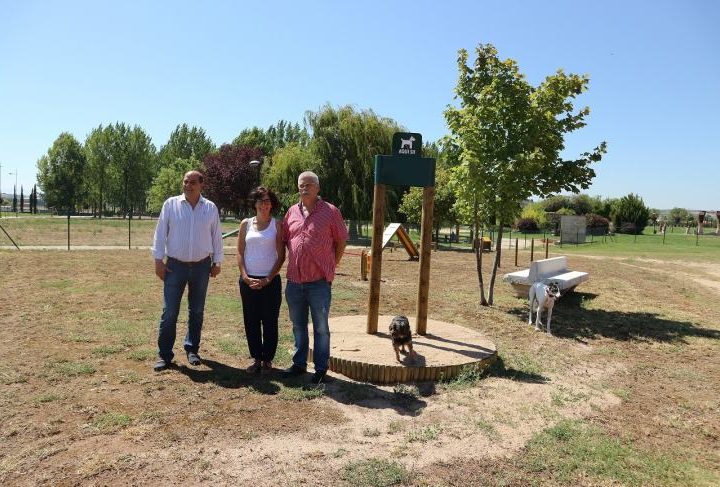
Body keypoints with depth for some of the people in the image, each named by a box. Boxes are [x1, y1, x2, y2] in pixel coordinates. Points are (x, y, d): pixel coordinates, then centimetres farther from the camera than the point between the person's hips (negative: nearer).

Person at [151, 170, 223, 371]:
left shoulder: (211, 208, 2)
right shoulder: (171, 204, -1)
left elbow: (216, 236, 7)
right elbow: (160, 233, 0)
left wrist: (217, 262, 5)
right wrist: (158, 259, -4)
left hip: (201, 266, 2)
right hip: (175, 265, -1)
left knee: (197, 311, 11)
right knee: (169, 312, -1)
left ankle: (192, 349, 26)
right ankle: (164, 354, 9)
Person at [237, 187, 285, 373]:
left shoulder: (277, 225, 0)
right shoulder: (246, 224, 6)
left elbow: (281, 256, -2)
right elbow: (240, 253, 6)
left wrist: (268, 279, -9)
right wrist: (245, 277, -6)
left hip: (270, 281, -2)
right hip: (248, 281, 2)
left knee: (270, 322, 3)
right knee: (251, 322, 6)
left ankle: (267, 359, 16)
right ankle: (256, 359, 18)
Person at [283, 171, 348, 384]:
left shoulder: (330, 211, -5)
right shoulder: (292, 212, 8)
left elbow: (341, 241, -1)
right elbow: (284, 239, 17)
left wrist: (332, 266, 1)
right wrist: (295, 261, 11)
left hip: (319, 281, -5)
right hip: (294, 280, 5)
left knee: (321, 327, 6)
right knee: (298, 326, 17)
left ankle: (321, 368, 18)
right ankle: (299, 363, 32)